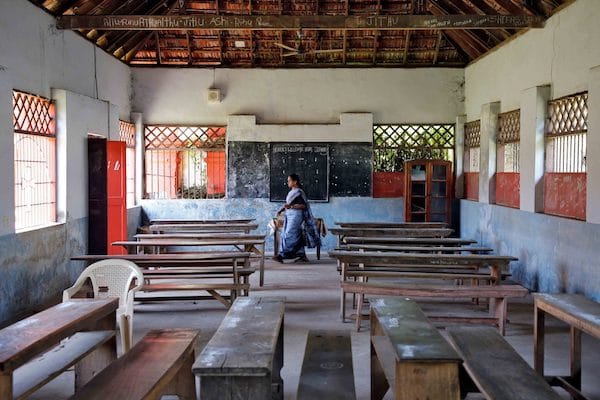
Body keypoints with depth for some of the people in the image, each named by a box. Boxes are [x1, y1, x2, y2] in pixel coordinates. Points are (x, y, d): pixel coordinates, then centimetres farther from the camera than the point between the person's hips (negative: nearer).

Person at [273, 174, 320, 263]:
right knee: (296, 237, 8)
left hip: (295, 216, -9)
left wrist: (291, 206, -25)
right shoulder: (292, 192, 16)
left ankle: (281, 255, -12)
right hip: (290, 216, 9)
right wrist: (281, 210, 8)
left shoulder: (299, 193, -12)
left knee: (289, 235, -10)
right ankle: (302, 255, 12)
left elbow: (303, 205, -17)